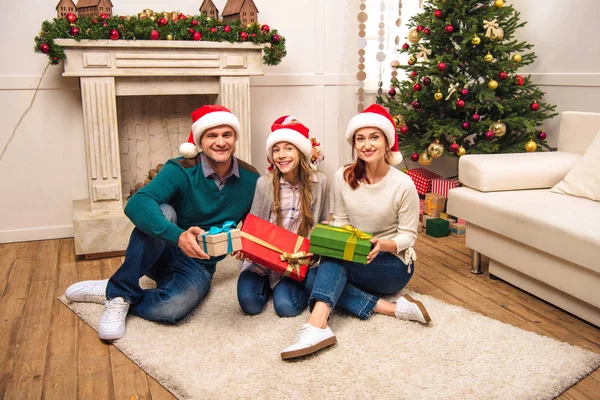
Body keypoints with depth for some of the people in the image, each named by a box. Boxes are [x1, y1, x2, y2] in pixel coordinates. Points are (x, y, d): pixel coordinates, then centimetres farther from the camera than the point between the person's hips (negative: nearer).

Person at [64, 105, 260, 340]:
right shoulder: (181, 170, -17)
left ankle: (113, 293, -4)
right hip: (164, 252, -1)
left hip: (198, 265, 1)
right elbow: (136, 204, -33)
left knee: (172, 308, -33)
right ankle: (120, 291, -20)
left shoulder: (250, 179, -6)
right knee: (163, 212, -35)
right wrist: (177, 235, -50)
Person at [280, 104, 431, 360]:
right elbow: (340, 222, 3)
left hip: (393, 263, -5)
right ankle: (392, 308, -25)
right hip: (353, 263, 5)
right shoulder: (343, 177, -5)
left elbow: (408, 235, -11)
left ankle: (316, 326, -46)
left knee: (333, 259, -30)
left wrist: (383, 245, -32)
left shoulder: (403, 185, -16)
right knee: (312, 276, -24)